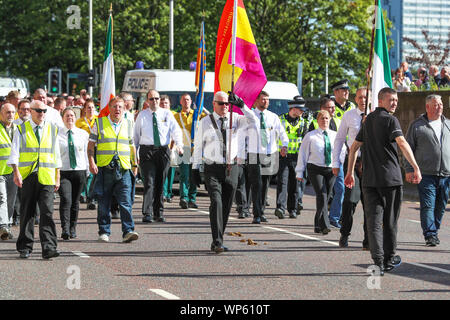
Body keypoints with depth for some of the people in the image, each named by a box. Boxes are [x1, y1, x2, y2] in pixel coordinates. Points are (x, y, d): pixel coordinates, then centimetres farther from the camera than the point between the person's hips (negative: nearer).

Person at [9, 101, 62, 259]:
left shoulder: (52, 129, 12)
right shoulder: (22, 129, 6)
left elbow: (56, 154, 15)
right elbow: (15, 152, 0)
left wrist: (57, 177, 11)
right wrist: (16, 173, -14)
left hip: (46, 177, 1)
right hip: (27, 176, 0)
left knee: (47, 212, -10)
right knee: (27, 213, 4)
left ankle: (48, 248, -14)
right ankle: (25, 248, 13)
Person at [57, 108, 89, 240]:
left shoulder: (83, 134, 7)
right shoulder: (57, 135, 2)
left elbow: (85, 153, 13)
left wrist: (87, 170, 13)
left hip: (79, 171, 2)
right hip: (63, 171, -2)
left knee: (75, 202, 7)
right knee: (66, 200, -17)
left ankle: (73, 229, 19)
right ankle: (65, 229, -21)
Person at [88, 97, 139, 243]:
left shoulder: (128, 124, 13)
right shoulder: (99, 123, 6)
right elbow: (91, 143, 6)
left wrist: (134, 164, 19)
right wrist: (91, 162, -5)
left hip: (124, 170, 1)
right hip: (104, 169, -1)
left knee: (126, 202, -9)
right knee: (103, 203, 4)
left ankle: (128, 231, -12)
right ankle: (104, 232, 13)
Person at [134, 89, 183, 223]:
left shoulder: (167, 114, 7)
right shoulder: (142, 115, 8)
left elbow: (176, 130, -2)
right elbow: (136, 135, 13)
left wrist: (179, 144, -20)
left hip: (163, 150, 1)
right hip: (147, 150, -1)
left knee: (160, 183, 8)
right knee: (149, 182, -10)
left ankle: (159, 212, 18)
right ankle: (147, 214, -12)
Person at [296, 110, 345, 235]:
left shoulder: (335, 136, 11)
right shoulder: (310, 136, 3)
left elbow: (342, 152, 15)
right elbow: (302, 153, 5)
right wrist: (299, 172, 4)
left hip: (330, 169, 4)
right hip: (315, 169, -4)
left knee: (326, 197, 5)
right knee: (321, 196, -17)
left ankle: (318, 225, 18)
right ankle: (325, 225, -24)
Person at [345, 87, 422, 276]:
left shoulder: (368, 120, 15)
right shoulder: (390, 120, -7)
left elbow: (354, 147, 21)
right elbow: (402, 143, -22)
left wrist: (350, 172, 28)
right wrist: (416, 168, -23)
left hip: (369, 179, 5)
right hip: (390, 178, -5)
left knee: (373, 220, -1)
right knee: (390, 221, 10)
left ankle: (378, 262, -13)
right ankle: (389, 259, 21)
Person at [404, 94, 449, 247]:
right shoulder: (417, 126, 3)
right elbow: (408, 148, 4)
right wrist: (409, 169, -3)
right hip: (426, 175, -4)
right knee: (428, 206, -10)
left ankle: (434, 231, 21)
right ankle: (430, 235, -11)